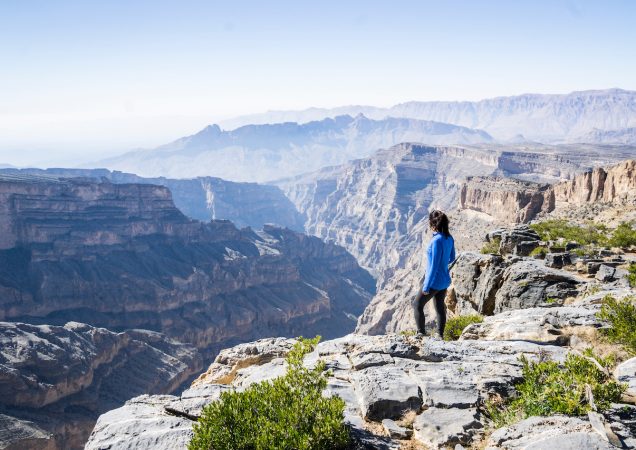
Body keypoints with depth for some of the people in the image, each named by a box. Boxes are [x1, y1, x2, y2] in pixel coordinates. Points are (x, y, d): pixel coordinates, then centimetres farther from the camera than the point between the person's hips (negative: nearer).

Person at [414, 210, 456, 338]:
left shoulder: (437, 241, -26)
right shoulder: (449, 238, -2)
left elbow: (434, 266, -24)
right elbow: (451, 258, 13)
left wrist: (426, 287, -18)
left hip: (434, 281, -8)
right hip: (445, 280, 8)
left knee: (418, 305, 10)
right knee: (440, 307, 18)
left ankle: (421, 333, 12)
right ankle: (440, 335, 25)